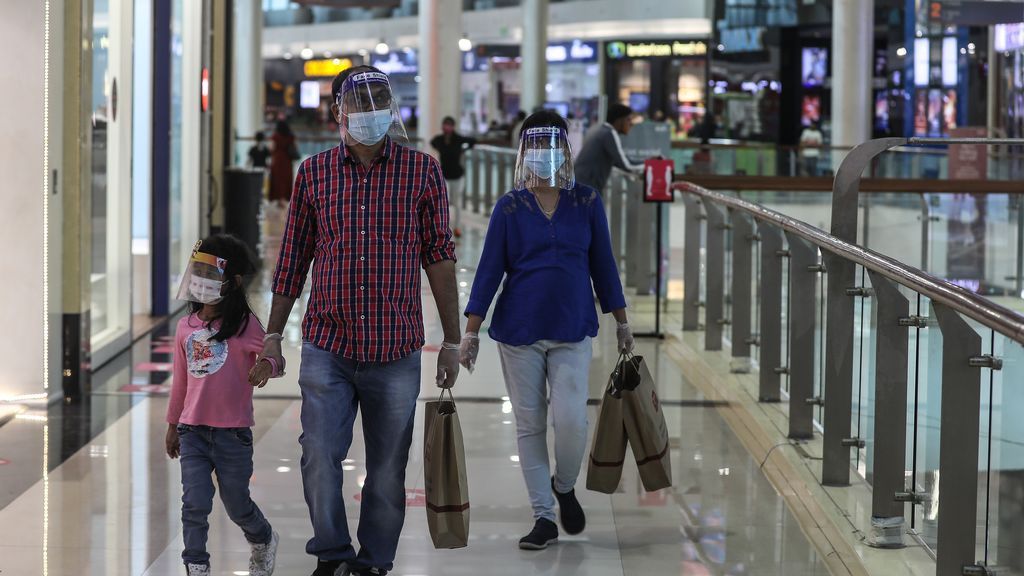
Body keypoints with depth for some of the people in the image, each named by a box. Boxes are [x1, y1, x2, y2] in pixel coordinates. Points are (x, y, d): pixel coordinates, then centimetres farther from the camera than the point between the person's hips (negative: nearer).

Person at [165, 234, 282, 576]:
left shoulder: (244, 324, -9)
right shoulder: (186, 327, 6)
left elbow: (273, 357, -12)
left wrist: (268, 363, -37)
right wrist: (173, 425, 21)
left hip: (232, 432, -3)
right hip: (193, 430, 3)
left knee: (237, 504, 12)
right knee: (194, 503, -7)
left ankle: (263, 541, 42)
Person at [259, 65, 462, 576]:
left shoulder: (422, 171, 2)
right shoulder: (314, 173, 5)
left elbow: (439, 259, 4)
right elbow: (292, 259, 11)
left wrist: (452, 341, 4)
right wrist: (273, 334, 11)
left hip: (396, 351, 0)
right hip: (326, 347, 1)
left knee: (388, 468, 5)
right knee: (320, 454, -9)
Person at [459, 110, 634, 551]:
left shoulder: (587, 202, 1)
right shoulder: (510, 208, -1)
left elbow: (603, 264, 8)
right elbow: (489, 270, -1)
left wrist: (621, 322, 11)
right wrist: (471, 332, -4)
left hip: (572, 332, 0)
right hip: (519, 332, 0)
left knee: (571, 422, -11)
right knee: (529, 426, 4)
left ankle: (565, 487, 20)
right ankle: (544, 517, 15)